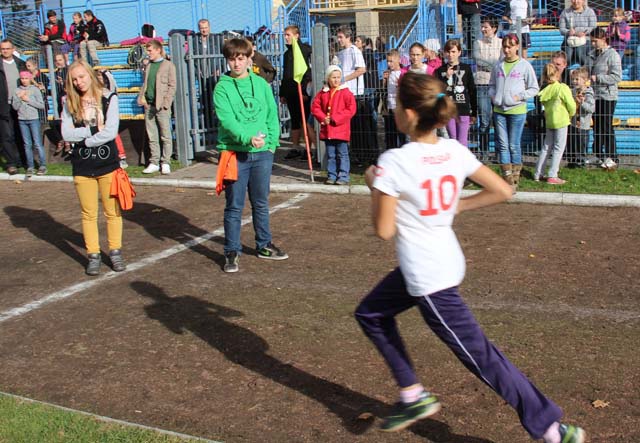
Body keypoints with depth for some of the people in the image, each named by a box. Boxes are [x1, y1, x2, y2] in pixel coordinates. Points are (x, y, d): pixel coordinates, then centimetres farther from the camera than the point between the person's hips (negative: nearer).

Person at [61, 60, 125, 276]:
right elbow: (66, 134, -6)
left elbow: (111, 131, -14)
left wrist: (83, 138, -10)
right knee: (88, 213, 7)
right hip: (82, 166, 2)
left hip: (108, 163, -2)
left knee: (113, 211, 5)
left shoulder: (109, 98, -4)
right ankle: (93, 256, 16)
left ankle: (116, 253, 18)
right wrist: (93, 130, -14)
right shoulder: (70, 103, 3)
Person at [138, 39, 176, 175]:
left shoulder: (168, 65, -1)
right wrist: (142, 97, 2)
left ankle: (165, 163, 3)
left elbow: (172, 86, -5)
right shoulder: (148, 66, 16)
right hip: (149, 105, 6)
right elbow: (145, 84, 19)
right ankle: (154, 163, 13)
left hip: (161, 106, -6)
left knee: (165, 136, -1)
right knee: (152, 137, 8)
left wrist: (166, 103, -14)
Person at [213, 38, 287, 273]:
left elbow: (272, 115, 8)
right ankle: (232, 252, 12)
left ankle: (264, 245, 29)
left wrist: (271, 142, -4)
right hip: (234, 153, -3)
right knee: (234, 206, 2)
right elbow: (226, 119, -15)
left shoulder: (261, 84, 7)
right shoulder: (222, 87, -4)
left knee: (261, 203, 15)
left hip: (262, 153, 3)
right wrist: (248, 138, -29)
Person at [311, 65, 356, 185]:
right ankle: (331, 176, 18)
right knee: (330, 155, 11)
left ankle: (343, 176, 5)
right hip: (327, 129, 4)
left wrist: (335, 119, -15)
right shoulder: (323, 93, 7)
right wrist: (323, 118, -8)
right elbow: (315, 107, 9)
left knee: (342, 155, 1)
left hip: (341, 129, -4)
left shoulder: (345, 92, -5)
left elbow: (351, 109, -12)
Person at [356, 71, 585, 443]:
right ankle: (414, 397, 30)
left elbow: (384, 230, -15)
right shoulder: (455, 151, -3)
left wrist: (374, 186, -2)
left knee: (481, 358, 2)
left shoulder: (393, 163, -22)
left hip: (427, 278, -8)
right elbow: (502, 191, 2)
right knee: (371, 314, 24)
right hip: (445, 259, 8)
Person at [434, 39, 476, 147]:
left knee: (462, 142, -6)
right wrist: (447, 77, -13)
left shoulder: (466, 69, 4)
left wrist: (474, 113, 6)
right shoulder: (440, 71, 6)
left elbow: (472, 91, 7)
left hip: (464, 110, -1)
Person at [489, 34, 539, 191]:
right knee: (503, 145, 3)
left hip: (517, 111, -3)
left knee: (514, 145, 1)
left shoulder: (525, 66, -3)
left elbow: (534, 88, 2)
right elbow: (491, 85, 19)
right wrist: (493, 95, 1)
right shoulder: (498, 66, 7)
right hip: (499, 110, 4)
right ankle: (508, 178, 8)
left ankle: (515, 179, 11)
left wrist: (520, 96, -10)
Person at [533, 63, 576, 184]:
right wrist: (571, 114, 7)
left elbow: (543, 103, 6)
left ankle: (537, 174, 18)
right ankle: (552, 176, -4)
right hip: (561, 120, -5)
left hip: (549, 122, 5)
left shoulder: (545, 90, 0)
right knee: (558, 148, 0)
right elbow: (571, 104, -11)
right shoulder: (563, 88, -13)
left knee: (546, 147, 15)